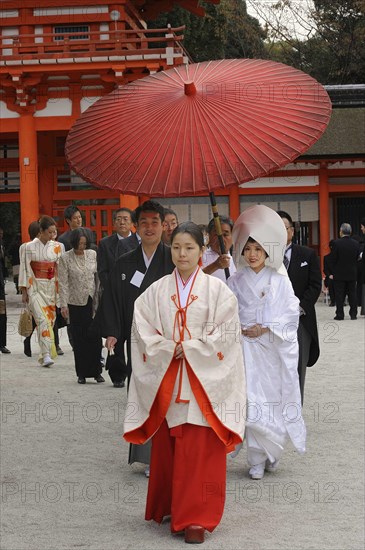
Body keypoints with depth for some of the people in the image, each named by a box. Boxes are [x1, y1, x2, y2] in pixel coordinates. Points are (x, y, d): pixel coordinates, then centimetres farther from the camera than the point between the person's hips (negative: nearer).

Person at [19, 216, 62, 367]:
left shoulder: (56, 247, 5)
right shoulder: (29, 247, -3)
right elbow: (25, 269, -2)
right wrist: (24, 292, -4)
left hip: (52, 288, 4)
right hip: (35, 288, -3)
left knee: (50, 320, 6)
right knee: (43, 320, -16)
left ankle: (46, 355, 18)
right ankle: (46, 355, -21)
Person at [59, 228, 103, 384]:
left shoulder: (93, 254, 5)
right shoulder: (65, 258, -2)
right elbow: (63, 283, -3)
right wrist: (63, 304, -8)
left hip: (92, 300, 2)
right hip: (76, 302, -2)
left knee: (95, 337, -2)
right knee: (79, 339, 3)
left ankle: (96, 371, 8)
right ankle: (82, 373, 11)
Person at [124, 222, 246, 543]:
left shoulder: (217, 290, -1)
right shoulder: (157, 291, 5)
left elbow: (224, 334, -7)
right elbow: (144, 332, 1)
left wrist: (189, 349, -12)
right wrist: (170, 350, -12)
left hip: (203, 381, -2)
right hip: (166, 380, 2)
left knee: (200, 452, -4)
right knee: (167, 448, 8)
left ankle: (195, 517, 0)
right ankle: (170, 506, 23)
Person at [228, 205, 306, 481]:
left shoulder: (280, 281, 1)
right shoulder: (236, 282, 6)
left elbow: (291, 314, -3)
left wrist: (266, 328, -13)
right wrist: (237, 328, -10)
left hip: (276, 348, 0)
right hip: (247, 348, 0)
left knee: (275, 402, 3)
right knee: (252, 404, -5)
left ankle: (271, 451, 22)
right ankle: (258, 460, 2)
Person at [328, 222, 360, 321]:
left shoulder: (336, 243, -15)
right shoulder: (356, 243, -2)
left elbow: (332, 259, -13)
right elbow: (357, 257, 4)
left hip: (339, 273, -3)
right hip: (352, 274, 3)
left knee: (339, 295, 3)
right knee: (352, 294, 10)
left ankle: (340, 315, 4)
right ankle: (353, 314, 11)